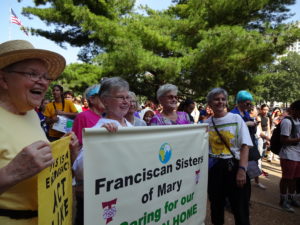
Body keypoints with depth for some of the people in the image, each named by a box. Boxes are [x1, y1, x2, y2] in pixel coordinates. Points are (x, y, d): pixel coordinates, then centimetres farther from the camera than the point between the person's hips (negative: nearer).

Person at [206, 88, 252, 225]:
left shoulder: (236, 119, -3)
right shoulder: (206, 123, 3)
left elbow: (245, 146, -7)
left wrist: (242, 169, -16)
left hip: (234, 166, -2)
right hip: (214, 168, 3)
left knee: (240, 208, 4)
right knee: (216, 206, 17)